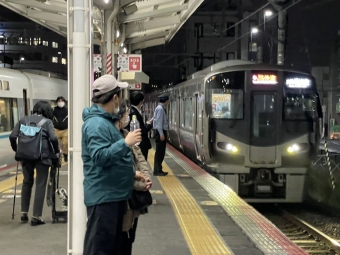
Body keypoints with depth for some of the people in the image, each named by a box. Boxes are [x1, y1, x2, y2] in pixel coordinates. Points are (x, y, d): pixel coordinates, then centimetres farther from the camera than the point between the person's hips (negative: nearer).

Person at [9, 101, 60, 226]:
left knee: (27, 182, 21)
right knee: (40, 185, 4)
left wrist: (17, 151, 14)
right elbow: (53, 138, -11)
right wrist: (56, 152, 3)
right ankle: (36, 216, 3)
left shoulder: (23, 120, 12)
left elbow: (12, 137, 2)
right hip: (42, 155, -3)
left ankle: (24, 212, 21)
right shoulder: (47, 121, 3)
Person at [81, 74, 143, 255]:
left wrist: (131, 173, 17)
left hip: (114, 194, 11)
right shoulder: (96, 124, -18)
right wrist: (126, 142, -25)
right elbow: (101, 157, -28)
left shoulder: (106, 121, 16)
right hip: (103, 196, -11)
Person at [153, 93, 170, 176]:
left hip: (162, 132, 10)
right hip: (160, 132, -10)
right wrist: (161, 134, -23)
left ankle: (158, 170, 18)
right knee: (159, 152, -6)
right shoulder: (160, 108, -15)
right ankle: (157, 171, -3)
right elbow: (159, 122, -20)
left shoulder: (162, 108, 15)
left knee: (161, 152, 13)